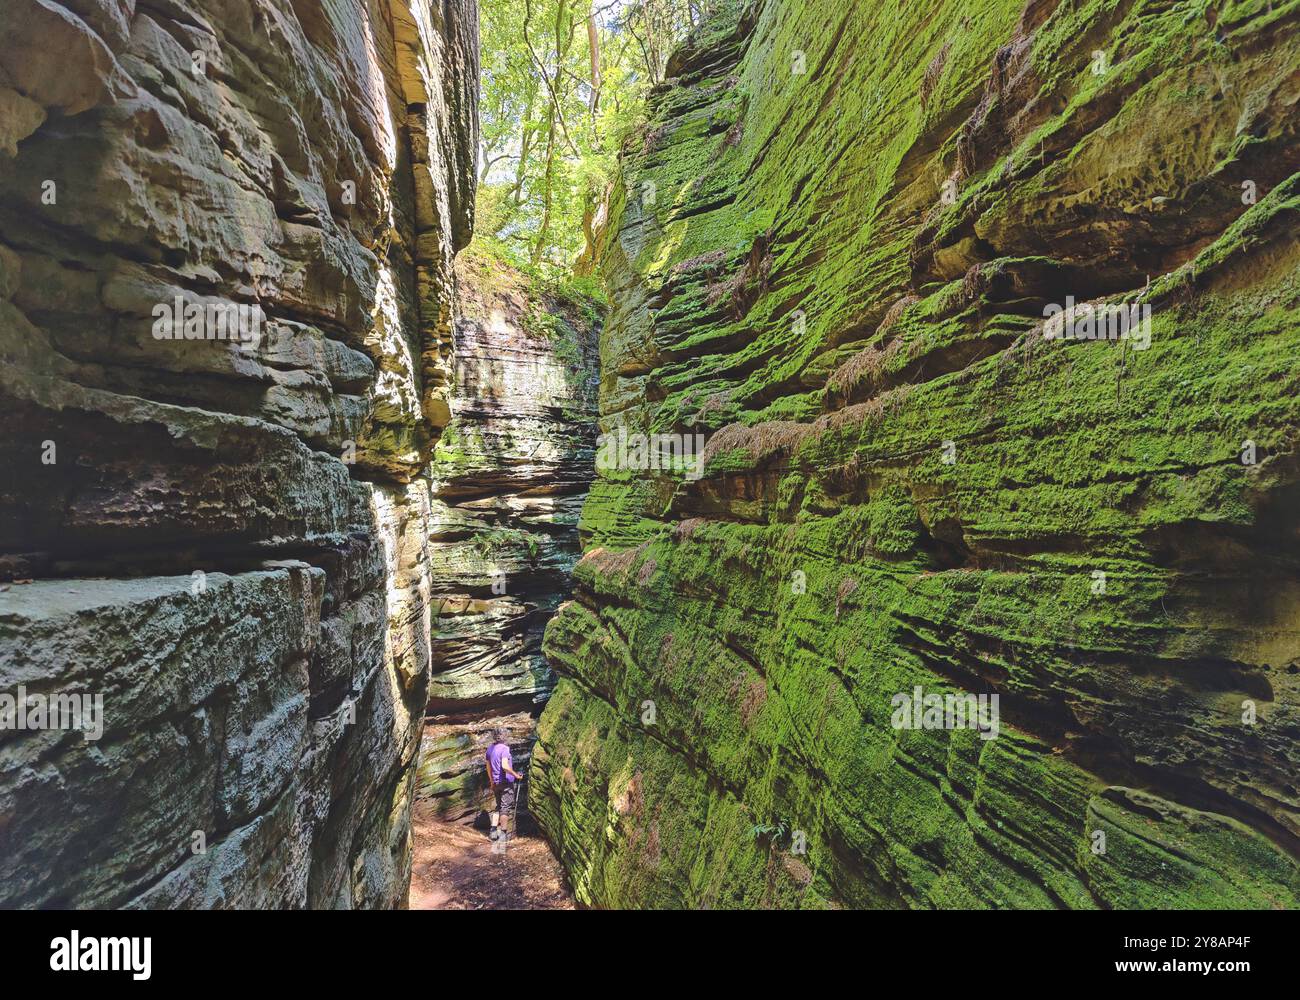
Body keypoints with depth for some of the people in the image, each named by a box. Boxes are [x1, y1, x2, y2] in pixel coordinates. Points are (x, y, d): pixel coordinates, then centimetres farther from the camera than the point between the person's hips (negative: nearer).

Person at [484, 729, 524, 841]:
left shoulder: (490, 749, 7)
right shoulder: (504, 748, -17)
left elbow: (488, 766, 16)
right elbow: (505, 766, -27)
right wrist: (516, 775, -17)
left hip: (496, 783, 7)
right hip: (506, 782, -7)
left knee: (499, 806, 19)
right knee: (506, 807, 2)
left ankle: (494, 830, 13)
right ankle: (503, 833, 5)